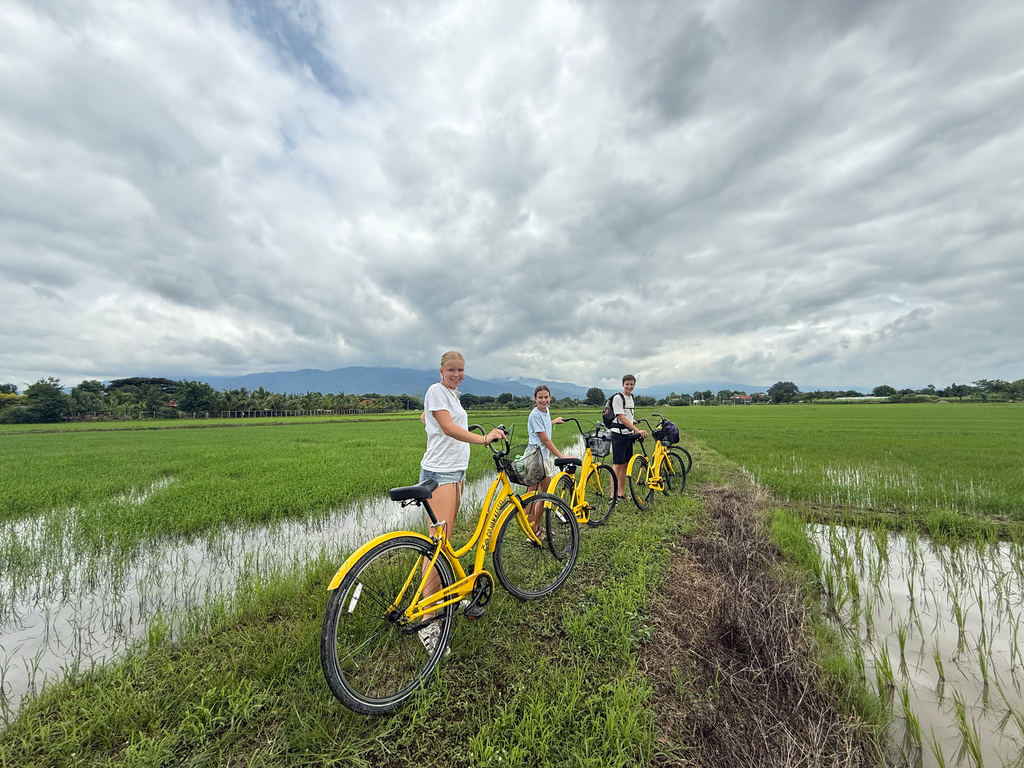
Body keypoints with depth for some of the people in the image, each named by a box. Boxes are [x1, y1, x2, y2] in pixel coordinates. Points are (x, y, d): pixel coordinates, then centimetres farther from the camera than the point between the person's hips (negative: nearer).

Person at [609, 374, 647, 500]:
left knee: (625, 464, 11)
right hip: (619, 434, -8)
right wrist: (637, 430, -27)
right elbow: (622, 418, -20)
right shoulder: (617, 397, -12)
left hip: (629, 434, 8)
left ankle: (621, 493, 20)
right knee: (617, 464, -8)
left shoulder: (631, 397, 14)